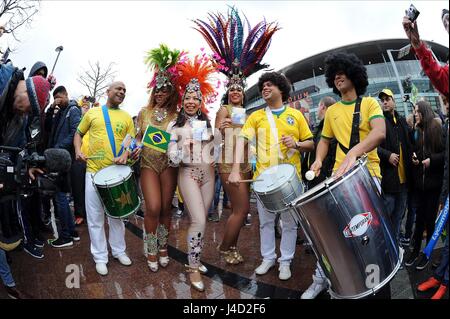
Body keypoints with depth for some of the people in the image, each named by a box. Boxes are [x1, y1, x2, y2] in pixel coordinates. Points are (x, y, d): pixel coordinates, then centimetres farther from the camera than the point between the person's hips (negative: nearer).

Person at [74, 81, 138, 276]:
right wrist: (78, 151, -5)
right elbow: (78, 134, 13)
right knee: (95, 217, 3)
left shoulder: (126, 117, 8)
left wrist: (125, 155, -14)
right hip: (94, 171, -1)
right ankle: (100, 256, 17)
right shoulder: (92, 113, 5)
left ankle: (119, 250, 29)